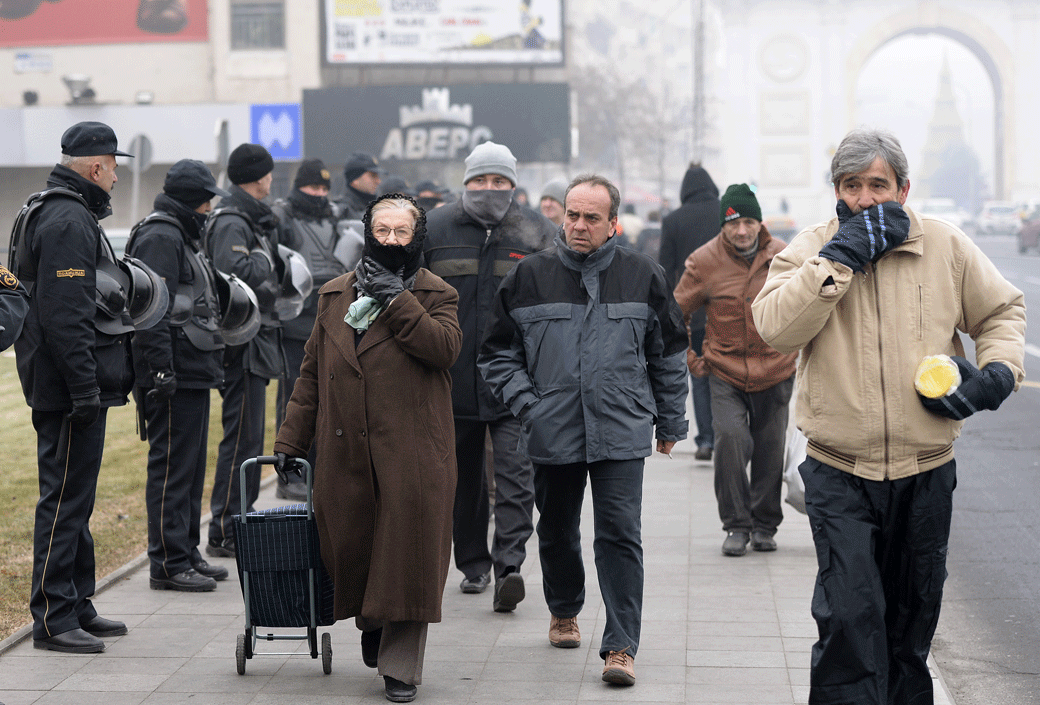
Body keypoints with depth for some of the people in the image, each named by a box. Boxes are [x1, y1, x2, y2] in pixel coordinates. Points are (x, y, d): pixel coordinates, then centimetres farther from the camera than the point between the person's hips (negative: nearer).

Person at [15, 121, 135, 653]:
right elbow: (63, 314, -24)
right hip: (68, 388, -11)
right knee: (65, 498, -6)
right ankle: (53, 618, -2)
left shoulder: (74, 216, 18)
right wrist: (84, 387, -25)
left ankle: (77, 604, 25)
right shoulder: (68, 222, -17)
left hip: (79, 386, 11)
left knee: (75, 498, 16)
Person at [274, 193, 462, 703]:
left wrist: (398, 299, -15)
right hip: (346, 451, 3)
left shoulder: (435, 295, 5)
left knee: (407, 555, -4)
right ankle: (370, 623, 35)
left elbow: (445, 347, -16)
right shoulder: (334, 295, 16)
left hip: (412, 453, -3)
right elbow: (312, 373, 18)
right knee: (350, 547, 6)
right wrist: (290, 439, 14)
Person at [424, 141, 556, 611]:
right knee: (462, 476, 12)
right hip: (453, 378, 2)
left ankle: (508, 567, -17)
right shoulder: (436, 229, 5)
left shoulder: (536, 232, 5)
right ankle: (472, 564, 26)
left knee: (515, 474, -12)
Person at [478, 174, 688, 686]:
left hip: (621, 433, -2)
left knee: (619, 534, -8)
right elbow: (498, 352, 8)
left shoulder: (642, 276, 3)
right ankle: (564, 611, 40)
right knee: (557, 531, 15)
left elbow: (668, 355, 11)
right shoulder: (529, 277, 3)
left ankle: (621, 646, -5)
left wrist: (670, 422, 13)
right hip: (552, 433, 2)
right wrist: (525, 404, -5)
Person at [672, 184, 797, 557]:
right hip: (725, 374, -2)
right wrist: (688, 358, 2)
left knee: (770, 453, 8)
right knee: (730, 437, -20)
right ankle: (737, 525, -6)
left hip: (775, 374, 2)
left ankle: (764, 525, 28)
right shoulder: (705, 261, -7)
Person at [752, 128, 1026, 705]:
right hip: (840, 473, -2)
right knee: (849, 617, -13)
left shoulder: (945, 245, 1)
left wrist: (996, 374, -5)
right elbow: (774, 326, -19)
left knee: (913, 617, 16)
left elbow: (1001, 311, 14)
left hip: (926, 469, 2)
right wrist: (842, 256, -20)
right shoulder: (810, 249, -2)